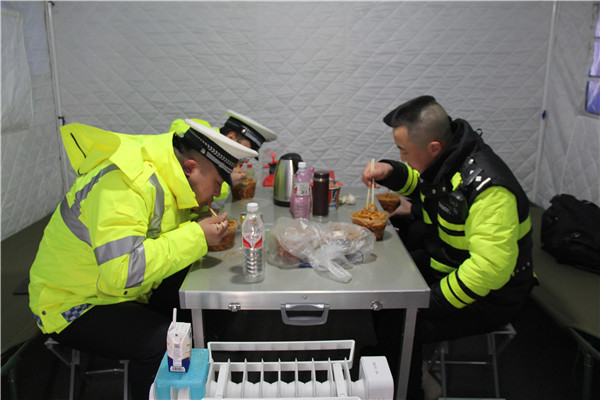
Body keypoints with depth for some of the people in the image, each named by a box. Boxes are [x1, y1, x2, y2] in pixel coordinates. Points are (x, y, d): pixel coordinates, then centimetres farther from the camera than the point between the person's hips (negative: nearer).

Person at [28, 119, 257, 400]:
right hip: (73, 306, -9)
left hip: (126, 293, 9)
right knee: (162, 341, -29)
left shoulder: (163, 172, -2)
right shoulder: (125, 182, -30)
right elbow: (122, 272, -40)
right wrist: (196, 236, -32)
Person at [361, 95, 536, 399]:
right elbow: (421, 184, 18)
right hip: (442, 264, 9)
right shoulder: (444, 157, -5)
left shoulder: (486, 186, -32)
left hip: (489, 296, -9)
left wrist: (431, 302, -28)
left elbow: (491, 267, -35)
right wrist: (390, 172, -2)